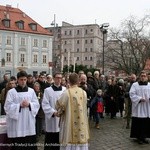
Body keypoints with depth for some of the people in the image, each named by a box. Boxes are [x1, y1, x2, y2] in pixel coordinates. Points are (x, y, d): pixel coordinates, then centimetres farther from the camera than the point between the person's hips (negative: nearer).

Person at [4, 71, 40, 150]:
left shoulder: (31, 91, 8)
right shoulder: (11, 92, -1)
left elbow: (37, 104, 6)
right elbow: (7, 107, -6)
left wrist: (29, 104, -12)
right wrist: (20, 105, -16)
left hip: (29, 123, 3)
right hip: (16, 125, -2)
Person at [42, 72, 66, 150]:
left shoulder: (65, 89, 2)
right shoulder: (48, 90, -3)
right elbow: (45, 104, -6)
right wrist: (53, 112, -16)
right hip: (52, 119, -2)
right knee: (50, 141, 4)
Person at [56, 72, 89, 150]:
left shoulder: (67, 93, -14)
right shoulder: (84, 92, -2)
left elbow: (59, 106, -4)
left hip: (69, 123, -3)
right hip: (81, 123, 4)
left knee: (69, 143, 5)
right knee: (81, 138, 12)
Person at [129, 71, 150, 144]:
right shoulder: (135, 85, 2)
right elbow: (132, 94, -7)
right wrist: (140, 98, -17)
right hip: (138, 108, -3)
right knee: (138, 123, -2)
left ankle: (144, 136, 17)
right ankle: (139, 137, 9)